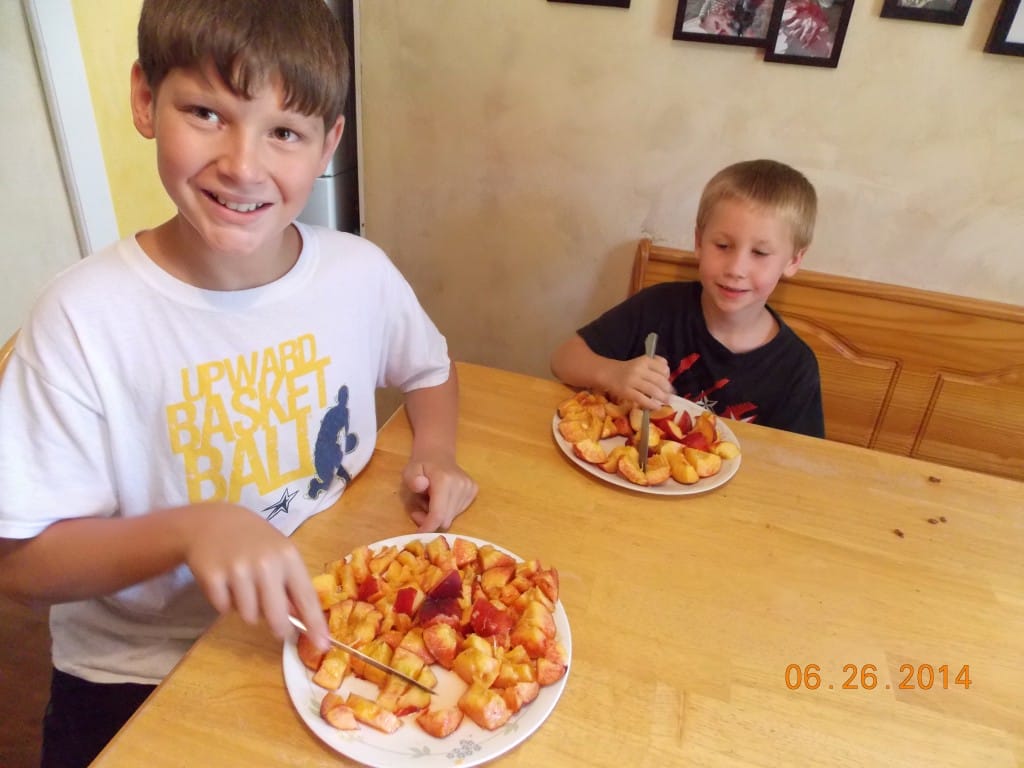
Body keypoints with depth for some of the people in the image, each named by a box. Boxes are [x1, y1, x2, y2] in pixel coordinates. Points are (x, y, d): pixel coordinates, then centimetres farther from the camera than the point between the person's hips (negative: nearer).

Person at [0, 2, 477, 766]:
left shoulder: (358, 271, -11)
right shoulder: (85, 316, -19)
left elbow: (430, 368, 10)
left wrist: (435, 452, -9)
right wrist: (191, 529, -29)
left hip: (334, 624, 2)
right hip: (138, 675, -1)